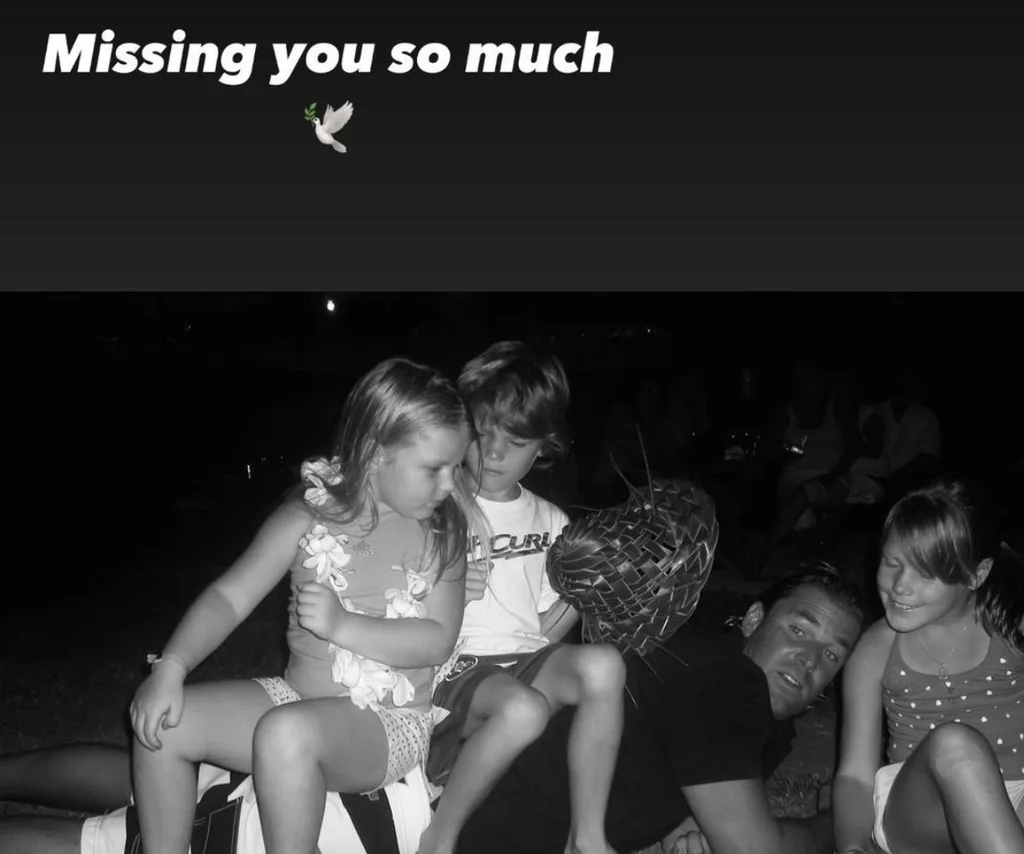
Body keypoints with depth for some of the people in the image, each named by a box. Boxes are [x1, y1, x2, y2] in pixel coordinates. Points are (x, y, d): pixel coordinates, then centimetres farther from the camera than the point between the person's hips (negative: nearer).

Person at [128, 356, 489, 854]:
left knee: (287, 732, -35)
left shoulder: (441, 532, -5)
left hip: (391, 722, -4)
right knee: (165, 720, -12)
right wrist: (171, 667, -19)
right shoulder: (308, 518, -1)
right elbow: (231, 596, -5)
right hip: (296, 697, 4)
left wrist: (342, 625, -22)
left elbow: (439, 641, -11)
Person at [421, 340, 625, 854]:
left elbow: (545, 628, 14)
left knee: (603, 665, -29)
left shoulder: (552, 523, 13)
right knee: (523, 710, -36)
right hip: (457, 667, -4)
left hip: (526, 660, 4)